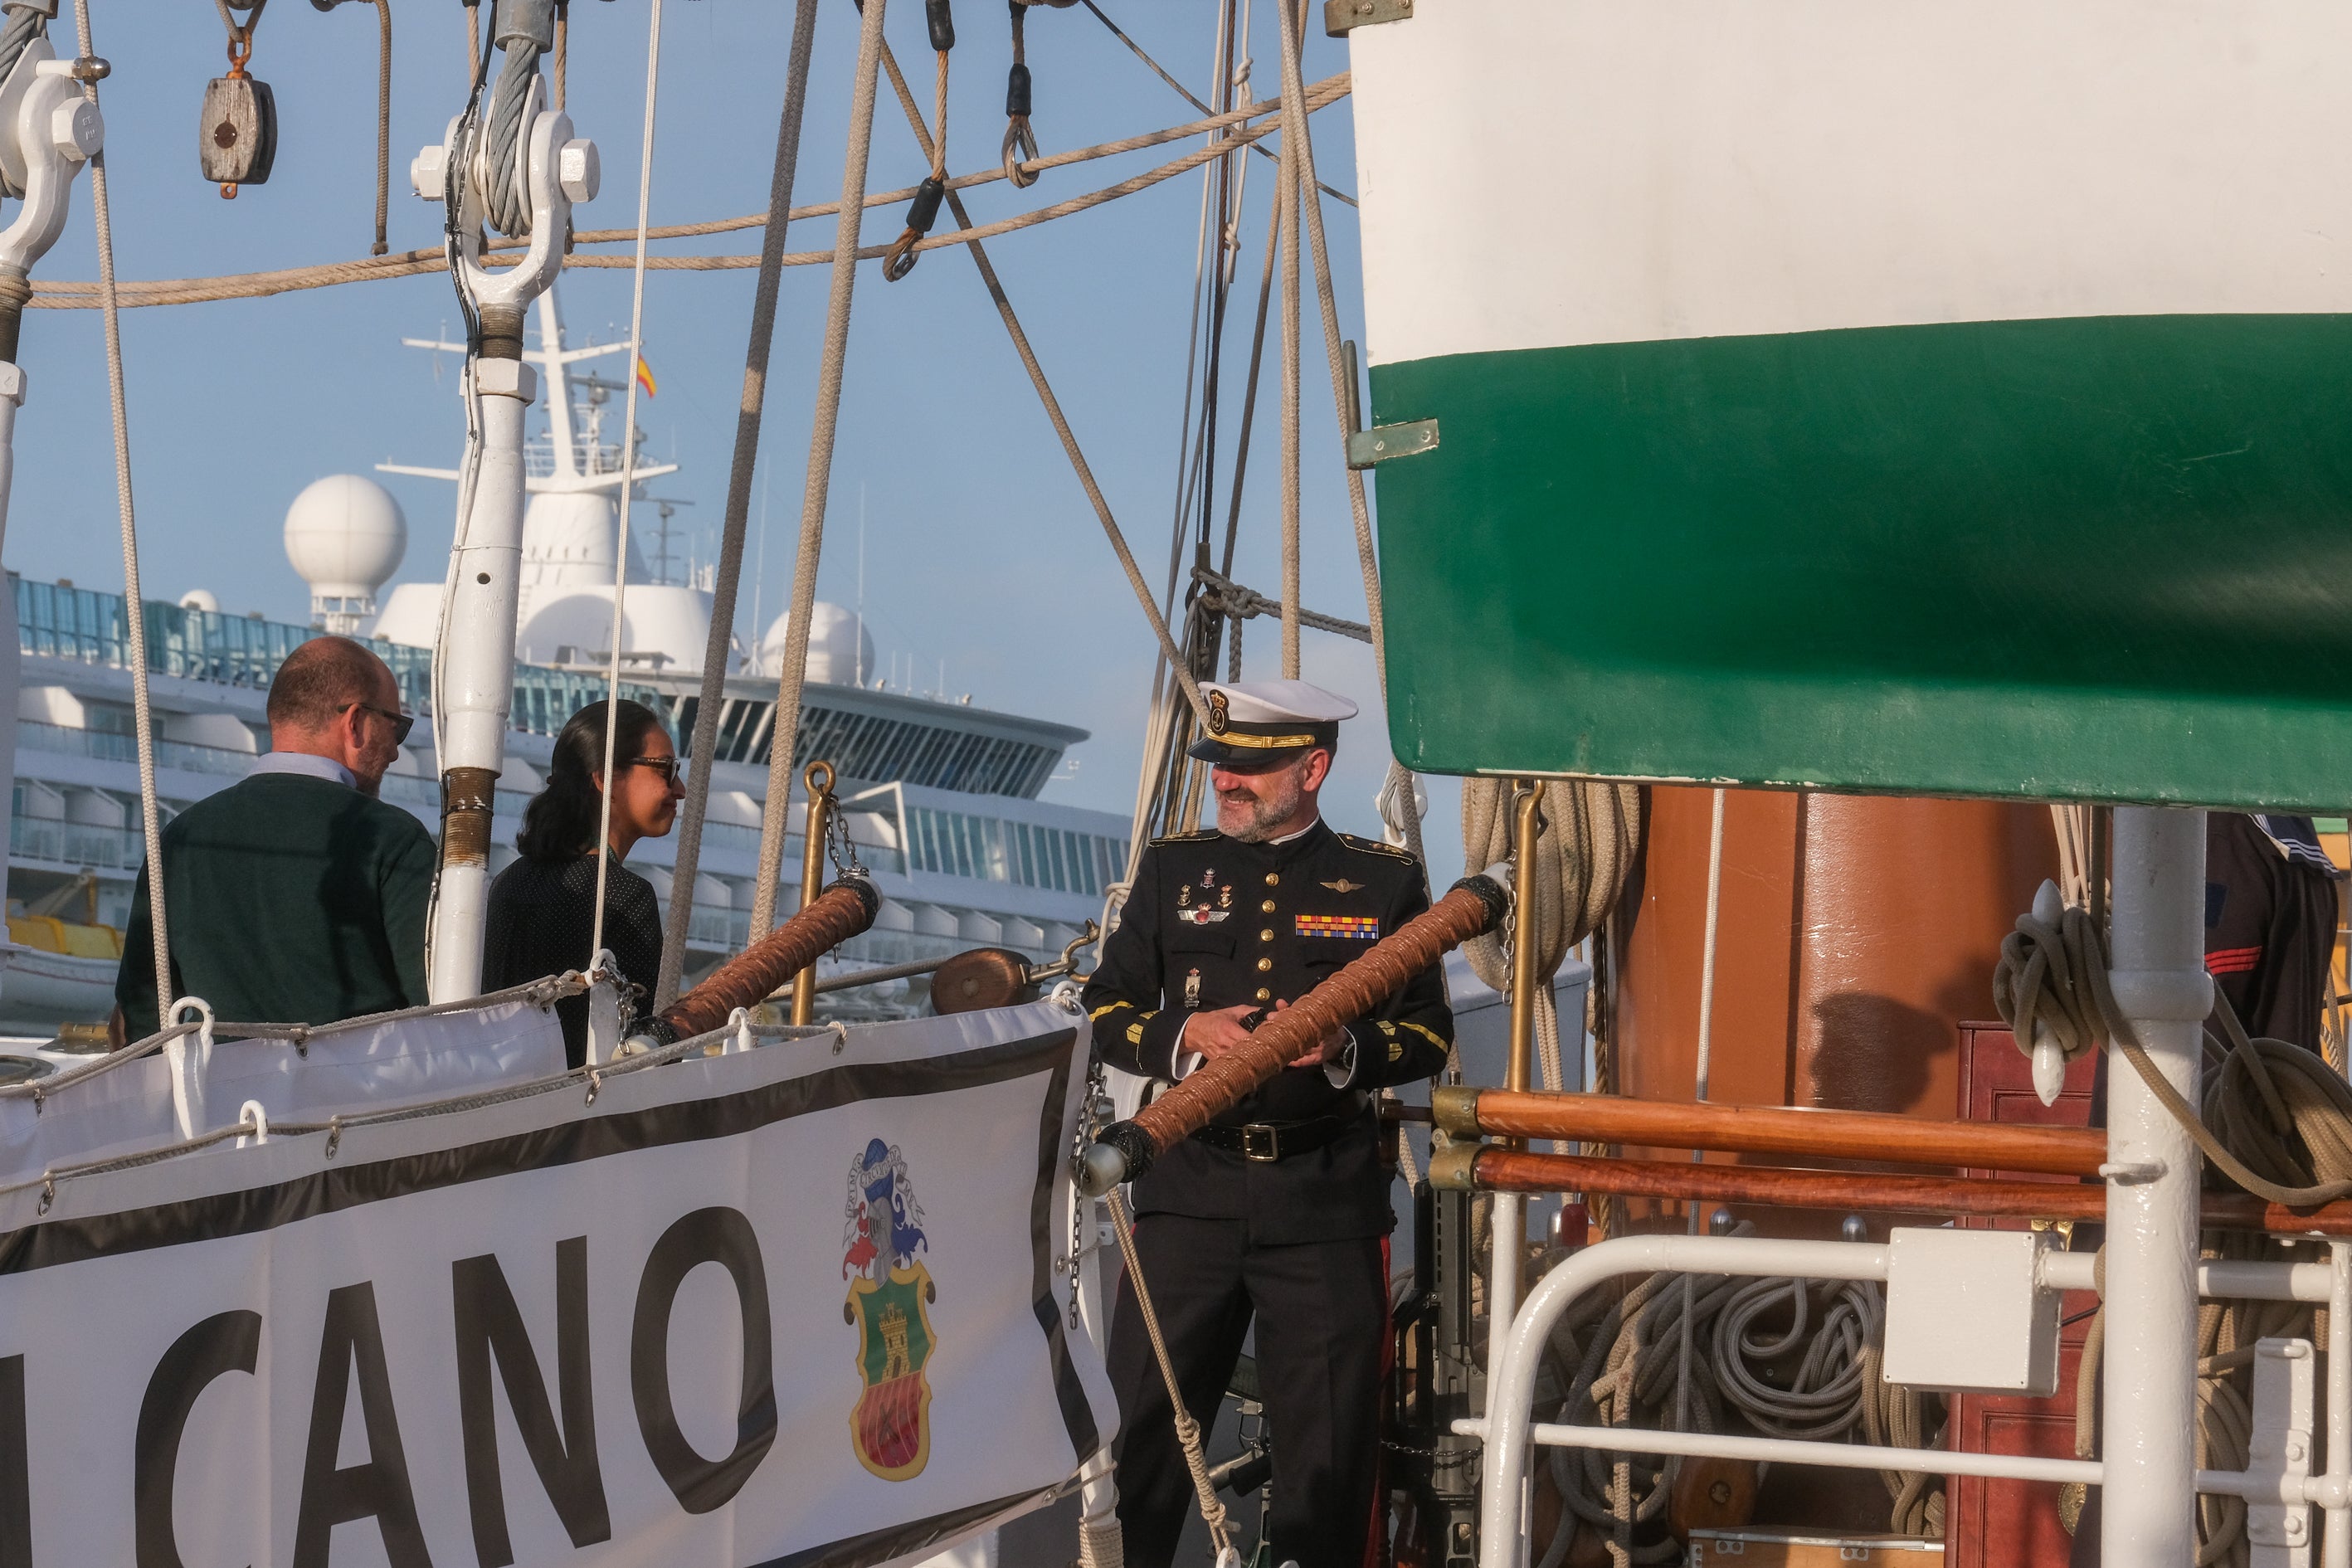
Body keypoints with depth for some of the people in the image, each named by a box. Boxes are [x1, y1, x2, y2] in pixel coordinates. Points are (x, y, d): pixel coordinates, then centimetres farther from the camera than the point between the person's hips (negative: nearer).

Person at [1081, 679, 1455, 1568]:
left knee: (1328, 1437, 1)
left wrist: (1345, 1050, -12)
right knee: (1141, 1420, 1)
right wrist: (1185, 1035, -8)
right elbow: (1106, 1010, 12)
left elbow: (1430, 1036, 8)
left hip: (1326, 1198, -1)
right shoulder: (1172, 870, 12)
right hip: (1193, 1186, 2)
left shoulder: (1385, 883, 6)